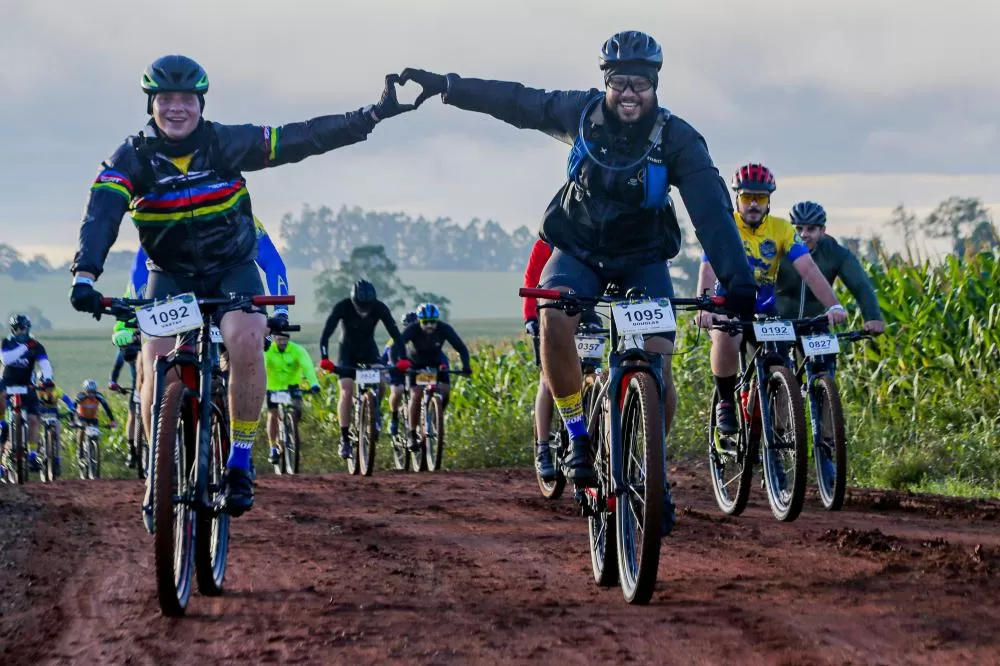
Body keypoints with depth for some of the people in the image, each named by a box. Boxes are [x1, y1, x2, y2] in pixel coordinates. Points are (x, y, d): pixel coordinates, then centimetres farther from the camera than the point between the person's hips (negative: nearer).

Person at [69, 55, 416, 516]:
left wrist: (373, 116, -27)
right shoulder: (132, 158, -14)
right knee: (157, 364, -24)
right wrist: (85, 275, -46)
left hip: (232, 270, 0)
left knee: (246, 341, -30)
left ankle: (240, 463, -14)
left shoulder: (226, 143, -13)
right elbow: (102, 215, -29)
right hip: (171, 276, 1)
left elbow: (301, 139, -18)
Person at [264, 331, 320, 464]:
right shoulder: (267, 350, -22)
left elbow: (307, 366, -34)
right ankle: (273, 448, 7)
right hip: (273, 387, 0)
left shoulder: (297, 350, -22)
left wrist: (314, 384, -51)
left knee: (297, 406, -23)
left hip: (292, 386, 0)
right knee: (272, 415, -9)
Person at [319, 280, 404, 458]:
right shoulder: (342, 307, -27)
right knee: (346, 392, -16)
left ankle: (375, 410, 3)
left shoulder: (379, 308, -23)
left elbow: (394, 333, -25)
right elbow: (326, 334, -30)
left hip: (369, 350, 1)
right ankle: (345, 438, -8)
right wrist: (324, 359, -44)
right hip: (347, 351, -1)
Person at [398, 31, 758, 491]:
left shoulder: (677, 139, -21)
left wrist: (738, 280, -40)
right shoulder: (582, 112, -14)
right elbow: (515, 101, -3)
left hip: (643, 259, -1)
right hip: (579, 250, 1)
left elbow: (712, 210, -28)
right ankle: (579, 437, -15)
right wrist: (446, 86, -4)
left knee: (657, 372, -17)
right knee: (554, 318, -32)